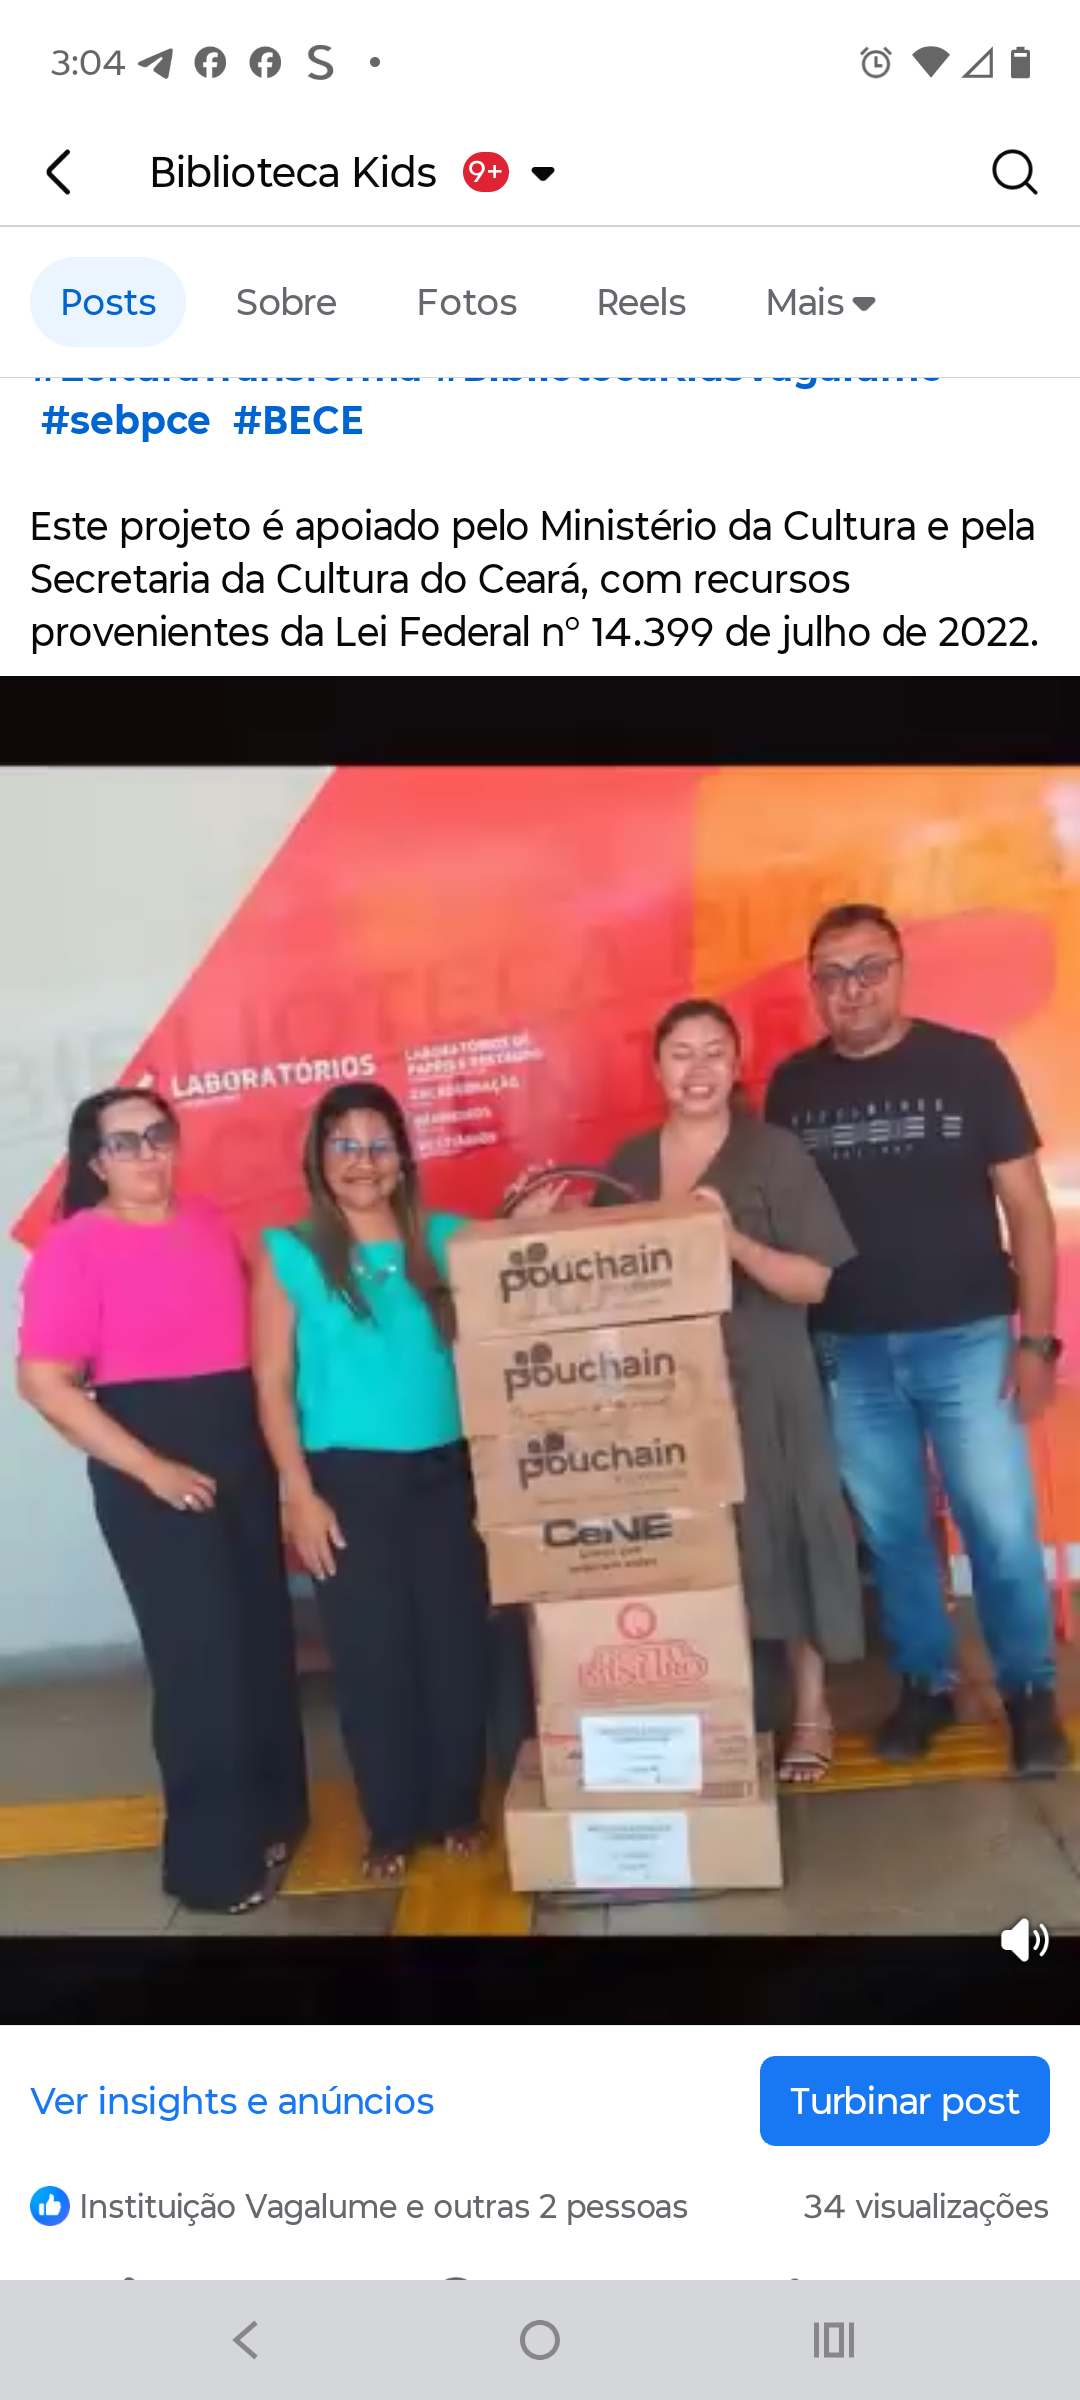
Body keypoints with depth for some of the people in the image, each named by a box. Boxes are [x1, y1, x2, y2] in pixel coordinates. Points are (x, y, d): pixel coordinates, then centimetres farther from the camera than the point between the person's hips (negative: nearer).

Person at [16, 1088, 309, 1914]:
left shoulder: (211, 1223, 8)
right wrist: (151, 1469, -18)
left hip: (244, 1452, 6)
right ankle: (213, 1860, 18)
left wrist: (275, 1443, 7)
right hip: (154, 1472, -6)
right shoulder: (75, 1245, -11)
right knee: (201, 1658, 0)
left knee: (265, 1640, 15)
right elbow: (43, 1382, -15)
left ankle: (272, 1815, 35)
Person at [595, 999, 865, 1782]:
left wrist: (732, 1239, -23)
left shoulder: (776, 1153, -5)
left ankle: (811, 1710, 20)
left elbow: (813, 1282, -9)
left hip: (764, 1382, -3)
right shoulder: (628, 1163, 8)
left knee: (780, 1532, 4)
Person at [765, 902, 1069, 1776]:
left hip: (965, 1338, -2)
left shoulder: (969, 1063, -5)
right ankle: (927, 1683, 29)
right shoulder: (791, 1086, 3)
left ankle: (1030, 1692, 20)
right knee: (890, 1532, 11)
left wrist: (1035, 1338, -8)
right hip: (848, 1351, 3)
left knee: (1002, 1529, 0)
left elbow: (1026, 1206, -3)